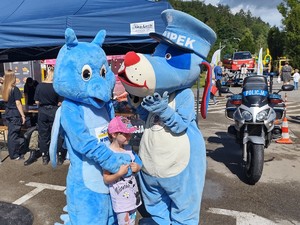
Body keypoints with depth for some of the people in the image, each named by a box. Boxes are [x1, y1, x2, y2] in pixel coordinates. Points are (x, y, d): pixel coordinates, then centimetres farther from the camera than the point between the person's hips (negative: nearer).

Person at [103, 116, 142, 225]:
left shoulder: (128, 148, 2)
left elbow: (136, 164, 15)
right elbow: (106, 179, -17)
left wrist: (137, 168, -7)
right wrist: (120, 173, -29)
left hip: (133, 195, 7)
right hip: (121, 199, -7)